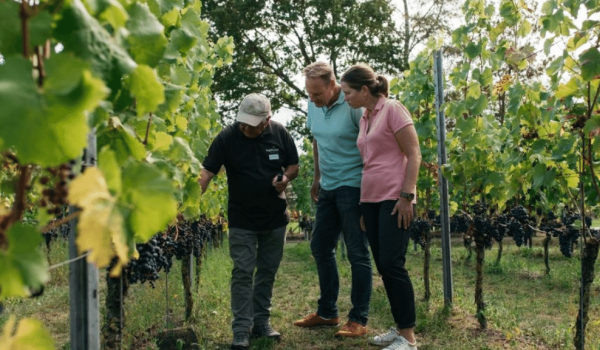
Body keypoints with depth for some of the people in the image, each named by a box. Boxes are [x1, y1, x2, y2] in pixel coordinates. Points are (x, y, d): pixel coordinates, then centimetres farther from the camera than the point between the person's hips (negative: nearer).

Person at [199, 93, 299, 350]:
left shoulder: (280, 133, -6)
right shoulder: (227, 137, -14)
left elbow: (293, 165, 5)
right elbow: (207, 172, -20)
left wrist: (286, 178, -17)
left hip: (275, 218, 3)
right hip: (242, 220, -3)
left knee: (267, 271, 12)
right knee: (242, 273, -3)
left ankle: (261, 322, 25)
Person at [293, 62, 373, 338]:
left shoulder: (353, 104, -17)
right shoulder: (314, 105, 4)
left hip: (353, 186, -8)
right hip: (328, 187, 8)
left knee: (357, 252, -2)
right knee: (320, 247, 13)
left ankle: (358, 320, 8)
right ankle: (327, 312, 27)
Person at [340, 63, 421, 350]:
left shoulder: (393, 109, -7)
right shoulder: (364, 118, 15)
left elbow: (414, 155, -11)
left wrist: (406, 196, -17)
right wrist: (362, 199, 17)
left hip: (394, 200, -8)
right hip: (370, 200, 8)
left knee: (392, 264, -10)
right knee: (382, 265, 8)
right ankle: (399, 327, 18)